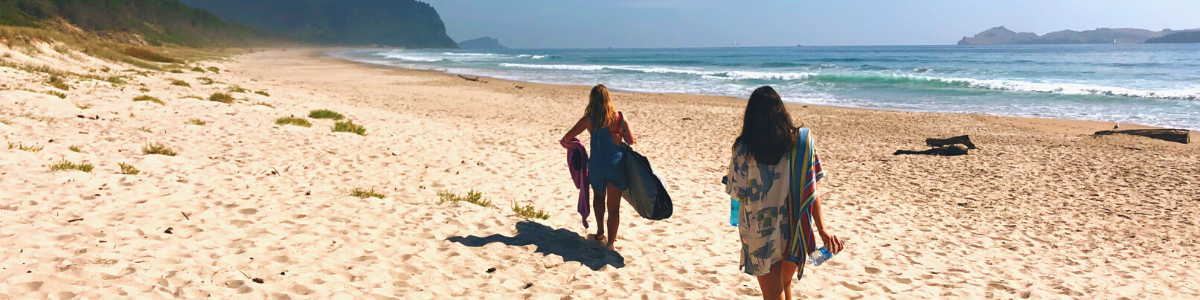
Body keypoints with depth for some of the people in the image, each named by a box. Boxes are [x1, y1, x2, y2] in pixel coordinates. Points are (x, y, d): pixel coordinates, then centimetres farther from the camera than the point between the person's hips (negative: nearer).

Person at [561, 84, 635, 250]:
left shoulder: (588, 119, -5)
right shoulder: (619, 118, -7)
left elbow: (567, 138, -3)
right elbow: (631, 140, 2)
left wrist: (565, 141, 20)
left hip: (596, 165, 2)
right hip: (616, 165, -1)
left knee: (599, 197, 29)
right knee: (613, 206, 6)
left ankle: (600, 232, 27)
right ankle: (610, 242, 4)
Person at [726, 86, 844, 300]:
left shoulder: (744, 149, -13)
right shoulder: (801, 142, -7)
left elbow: (736, 192, -8)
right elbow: (812, 190, -8)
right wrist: (822, 229, -6)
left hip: (760, 233, -3)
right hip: (794, 230, 3)